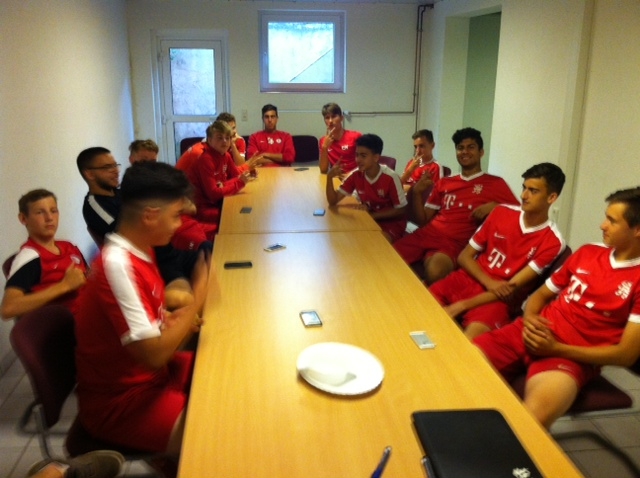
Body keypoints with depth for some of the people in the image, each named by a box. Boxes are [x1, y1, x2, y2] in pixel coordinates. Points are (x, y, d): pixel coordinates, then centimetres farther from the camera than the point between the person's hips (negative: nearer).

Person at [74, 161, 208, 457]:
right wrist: (198, 298, -20)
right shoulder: (117, 265, -27)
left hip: (150, 373, 9)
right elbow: (154, 355, -30)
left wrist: (175, 320, -5)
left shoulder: (140, 250, 1)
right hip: (120, 401, -9)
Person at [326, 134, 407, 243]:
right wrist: (329, 177, -26)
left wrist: (373, 215, -19)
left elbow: (401, 210, -14)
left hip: (391, 222, -5)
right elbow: (333, 201, -10)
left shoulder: (390, 177, -22)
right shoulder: (355, 175, -9)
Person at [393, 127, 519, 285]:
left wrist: (494, 206, -11)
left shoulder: (495, 183, 11)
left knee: (434, 272, -38)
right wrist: (416, 193, 4)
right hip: (425, 235, 4)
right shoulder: (443, 183, 23)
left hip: (454, 243, -4)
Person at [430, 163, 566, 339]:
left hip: (497, 299, -4)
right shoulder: (501, 213, 5)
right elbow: (464, 256, 7)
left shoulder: (552, 242, -7)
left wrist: (461, 306, -19)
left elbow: (511, 289, -11)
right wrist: (488, 282, -13)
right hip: (466, 280, 4)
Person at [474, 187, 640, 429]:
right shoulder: (587, 252, 15)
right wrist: (529, 319, -2)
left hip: (571, 355, -6)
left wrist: (555, 348, -15)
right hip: (529, 335, 6)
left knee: (531, 423, -37)